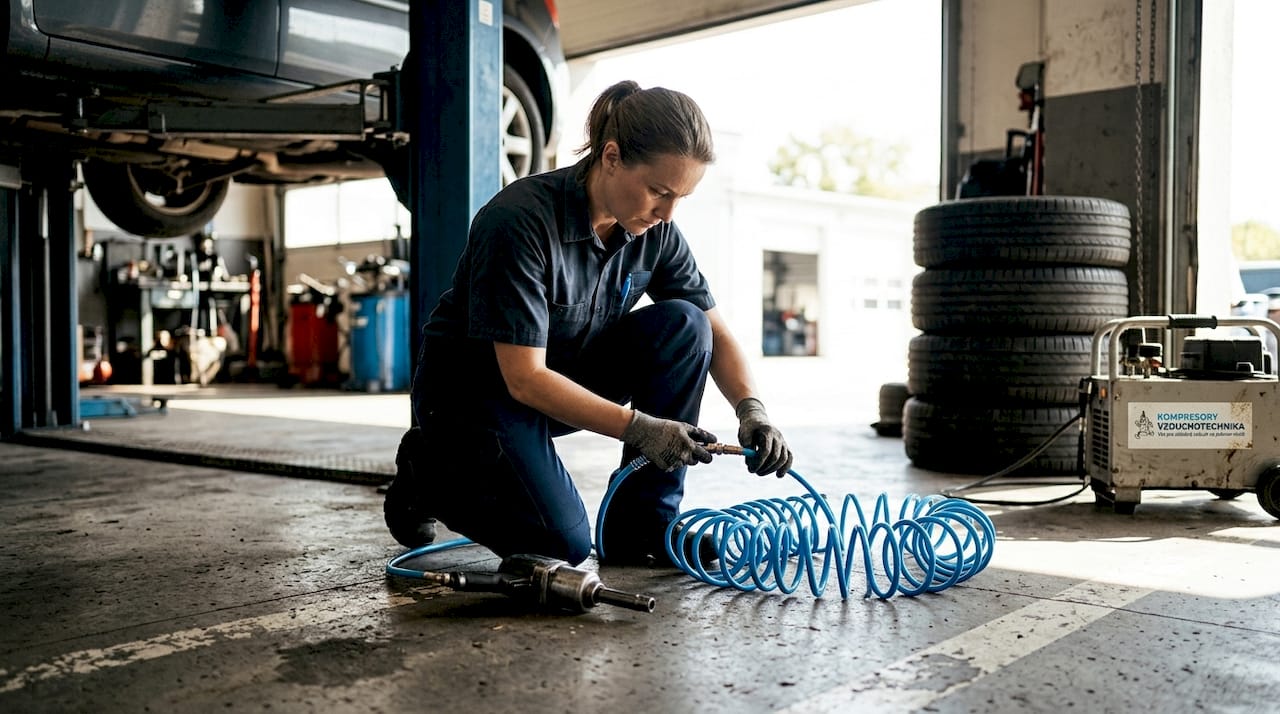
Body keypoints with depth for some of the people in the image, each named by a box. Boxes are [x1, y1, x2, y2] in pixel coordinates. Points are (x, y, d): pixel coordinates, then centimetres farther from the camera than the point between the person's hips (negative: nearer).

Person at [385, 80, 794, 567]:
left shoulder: (654, 231, -10)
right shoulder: (522, 220, -29)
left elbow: (715, 334, -1)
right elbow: (524, 379, -29)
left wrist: (751, 409, -20)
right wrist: (638, 428, -35)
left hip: (567, 374, 6)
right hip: (474, 392, -6)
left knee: (682, 326, -16)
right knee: (562, 543, -21)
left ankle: (643, 528, -8)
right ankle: (430, 470, 7)